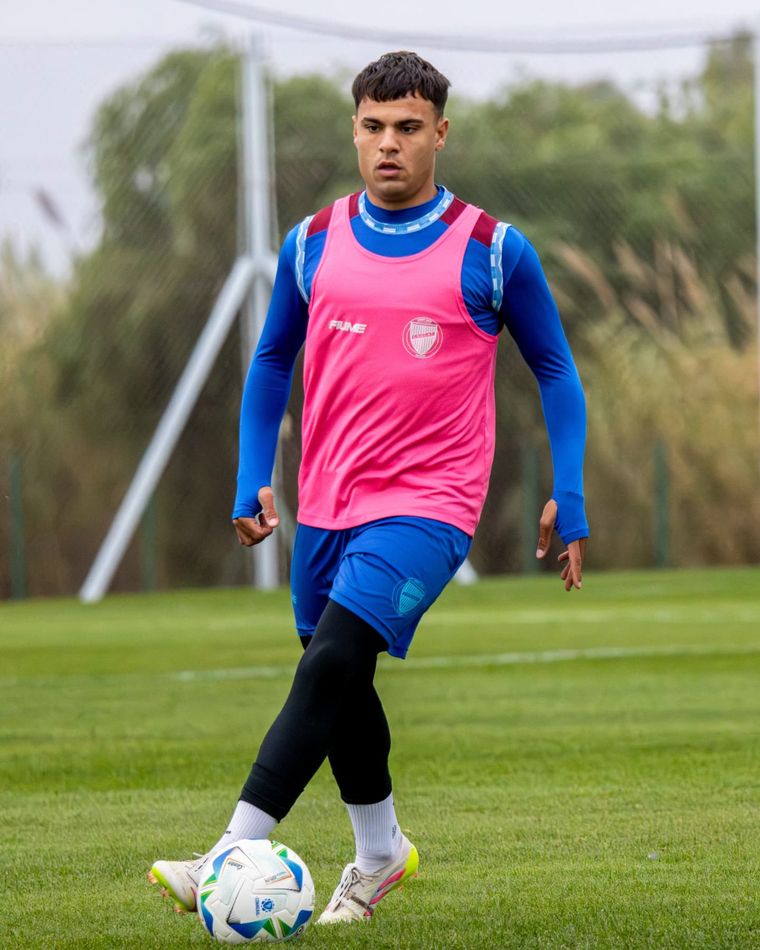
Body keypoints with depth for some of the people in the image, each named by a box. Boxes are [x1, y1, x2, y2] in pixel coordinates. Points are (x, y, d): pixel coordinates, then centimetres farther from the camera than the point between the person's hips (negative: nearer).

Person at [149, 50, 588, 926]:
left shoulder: (493, 251, -4)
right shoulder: (313, 245, 6)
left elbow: (554, 370, 5)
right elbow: (273, 360, 18)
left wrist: (568, 499, -1)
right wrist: (252, 480, 9)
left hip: (427, 506, -5)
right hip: (326, 502, 5)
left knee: (331, 663, -21)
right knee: (339, 685, 15)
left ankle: (235, 859, -26)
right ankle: (379, 853, 38)